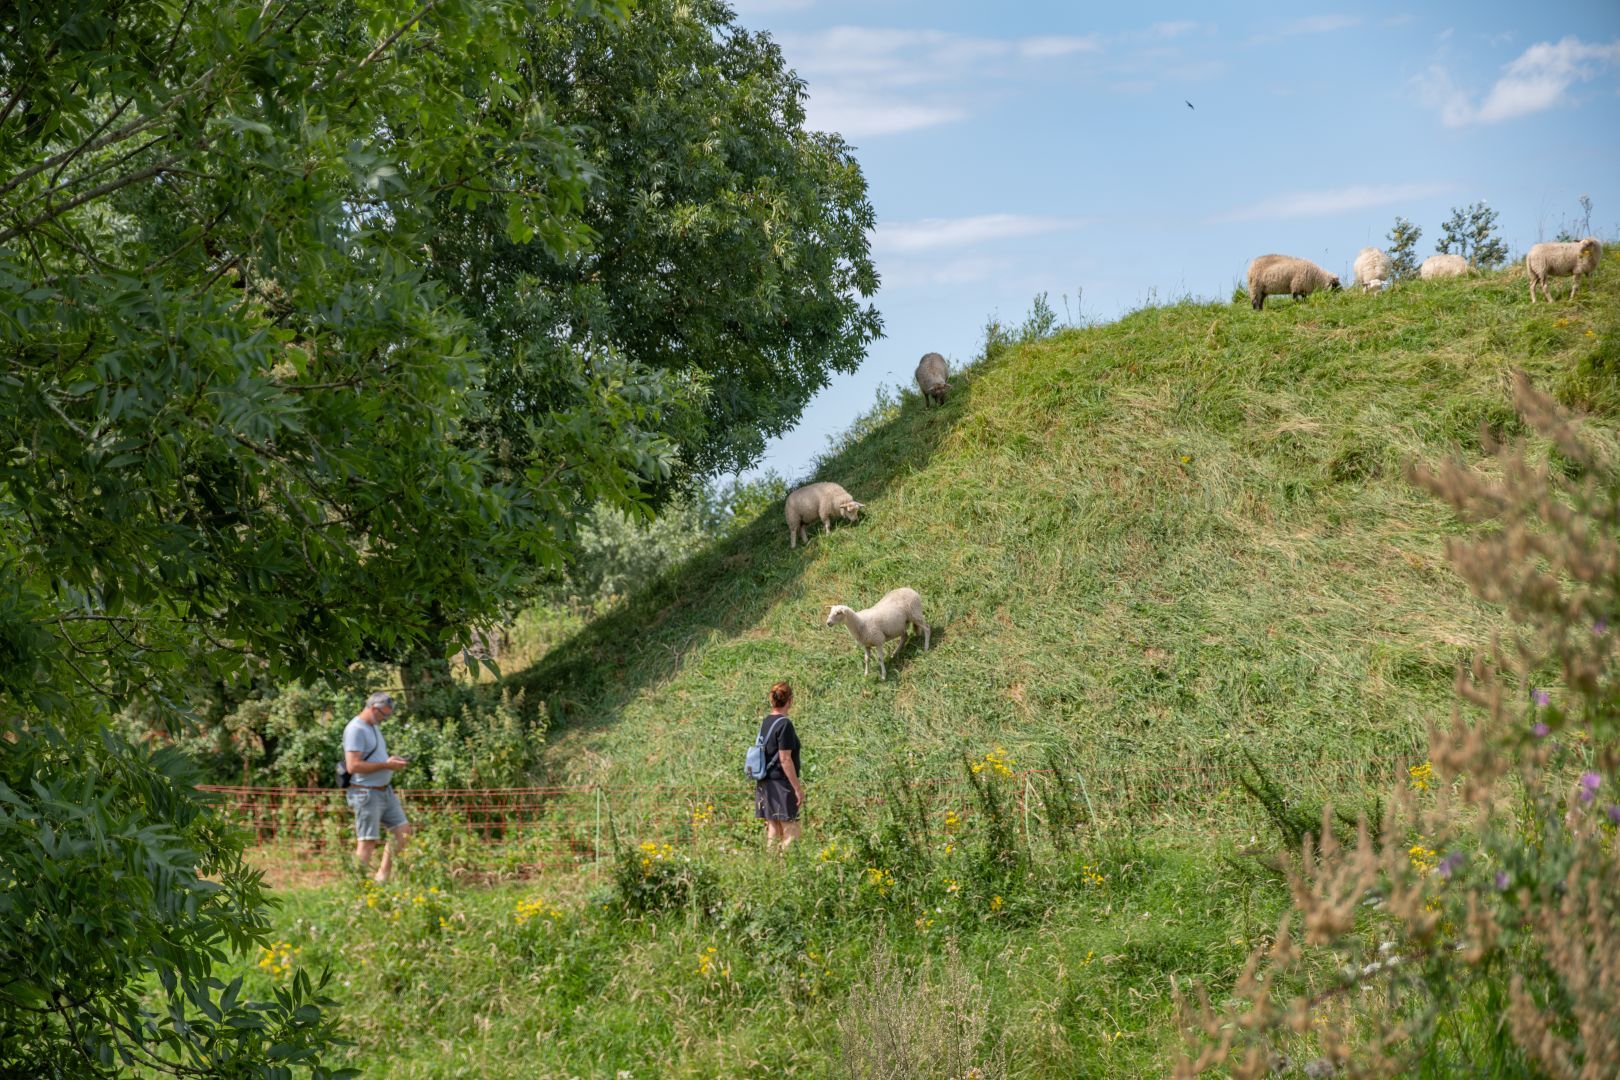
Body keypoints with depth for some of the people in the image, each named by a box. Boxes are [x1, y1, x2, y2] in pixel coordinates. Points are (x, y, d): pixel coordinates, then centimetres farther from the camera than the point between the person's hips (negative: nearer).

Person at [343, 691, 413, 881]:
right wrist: (385, 765, -21)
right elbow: (353, 765, -23)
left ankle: (382, 877, 18)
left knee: (403, 830, 10)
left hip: (385, 790, 10)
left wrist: (392, 761, 6)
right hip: (367, 793, -10)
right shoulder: (356, 729, -15)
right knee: (367, 841, -7)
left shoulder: (374, 727, 16)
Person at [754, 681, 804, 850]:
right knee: (790, 831, -3)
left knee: (772, 830, 11)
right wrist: (797, 788, -13)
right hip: (781, 784, -8)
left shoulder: (765, 722, 10)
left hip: (765, 783, 8)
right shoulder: (784, 724, -15)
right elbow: (785, 759, -18)